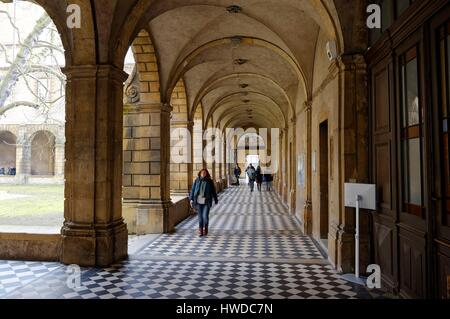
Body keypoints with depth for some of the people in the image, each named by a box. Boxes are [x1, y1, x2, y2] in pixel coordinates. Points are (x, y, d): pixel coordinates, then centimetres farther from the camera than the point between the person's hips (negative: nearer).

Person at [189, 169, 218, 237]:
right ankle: (200, 230, 18)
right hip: (198, 201, 2)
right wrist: (191, 199, -1)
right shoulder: (197, 181, 5)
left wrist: (216, 200, 11)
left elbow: (213, 191, 7)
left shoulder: (209, 181, 1)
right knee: (200, 216, 6)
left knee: (205, 216, -7)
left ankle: (205, 229, 17)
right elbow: (193, 190, 6)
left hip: (206, 201, -2)